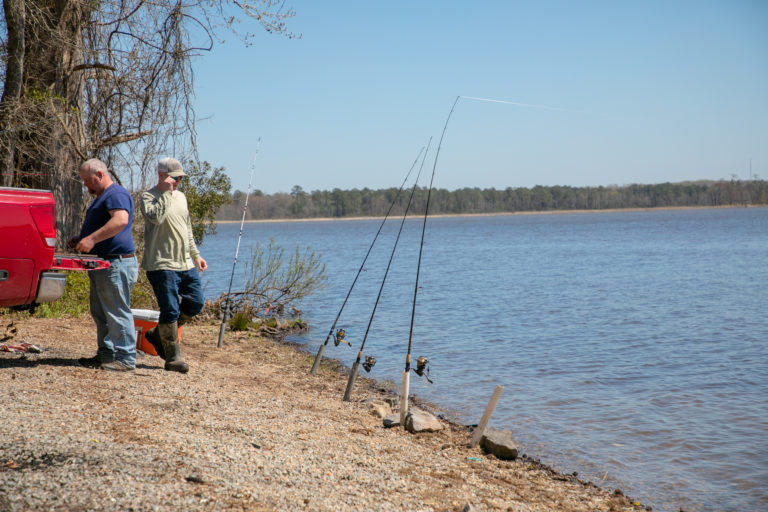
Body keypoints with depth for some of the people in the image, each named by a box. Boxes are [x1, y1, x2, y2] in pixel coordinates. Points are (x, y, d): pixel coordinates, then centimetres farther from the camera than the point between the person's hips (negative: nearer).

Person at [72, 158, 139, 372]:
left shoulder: (116, 194, -12)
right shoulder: (102, 197, 23)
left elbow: (121, 220, -30)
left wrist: (92, 239, -32)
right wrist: (81, 239, 17)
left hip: (116, 264, -11)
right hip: (103, 265, 11)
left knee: (118, 312, -9)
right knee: (100, 313, 14)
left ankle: (126, 358, -5)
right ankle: (106, 355, 21)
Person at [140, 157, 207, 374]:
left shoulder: (181, 197, 18)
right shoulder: (148, 197, -5)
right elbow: (156, 217, -27)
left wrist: (195, 255, 23)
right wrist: (166, 192, -19)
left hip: (186, 264, 8)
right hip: (162, 264, -8)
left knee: (196, 303, 7)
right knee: (170, 311, -7)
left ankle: (158, 335, 23)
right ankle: (173, 357, 3)